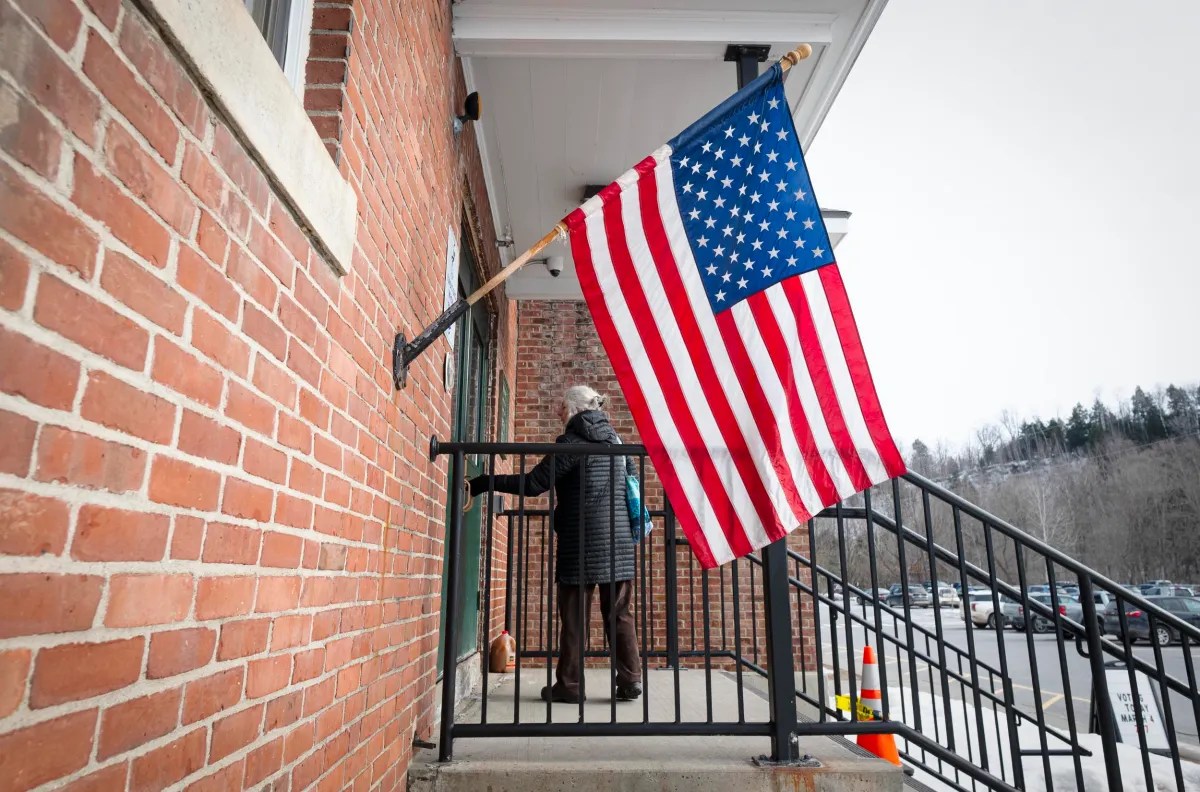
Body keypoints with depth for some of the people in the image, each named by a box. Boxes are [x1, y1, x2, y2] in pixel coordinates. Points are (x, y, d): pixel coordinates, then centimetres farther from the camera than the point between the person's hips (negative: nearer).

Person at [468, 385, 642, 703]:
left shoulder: (572, 441, -7)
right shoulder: (613, 438, 13)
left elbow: (534, 483, -13)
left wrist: (483, 483, -9)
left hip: (583, 541, -6)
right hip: (619, 539, 6)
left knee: (574, 616, 3)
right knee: (619, 613, 8)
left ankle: (569, 685, 10)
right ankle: (630, 680, 7)